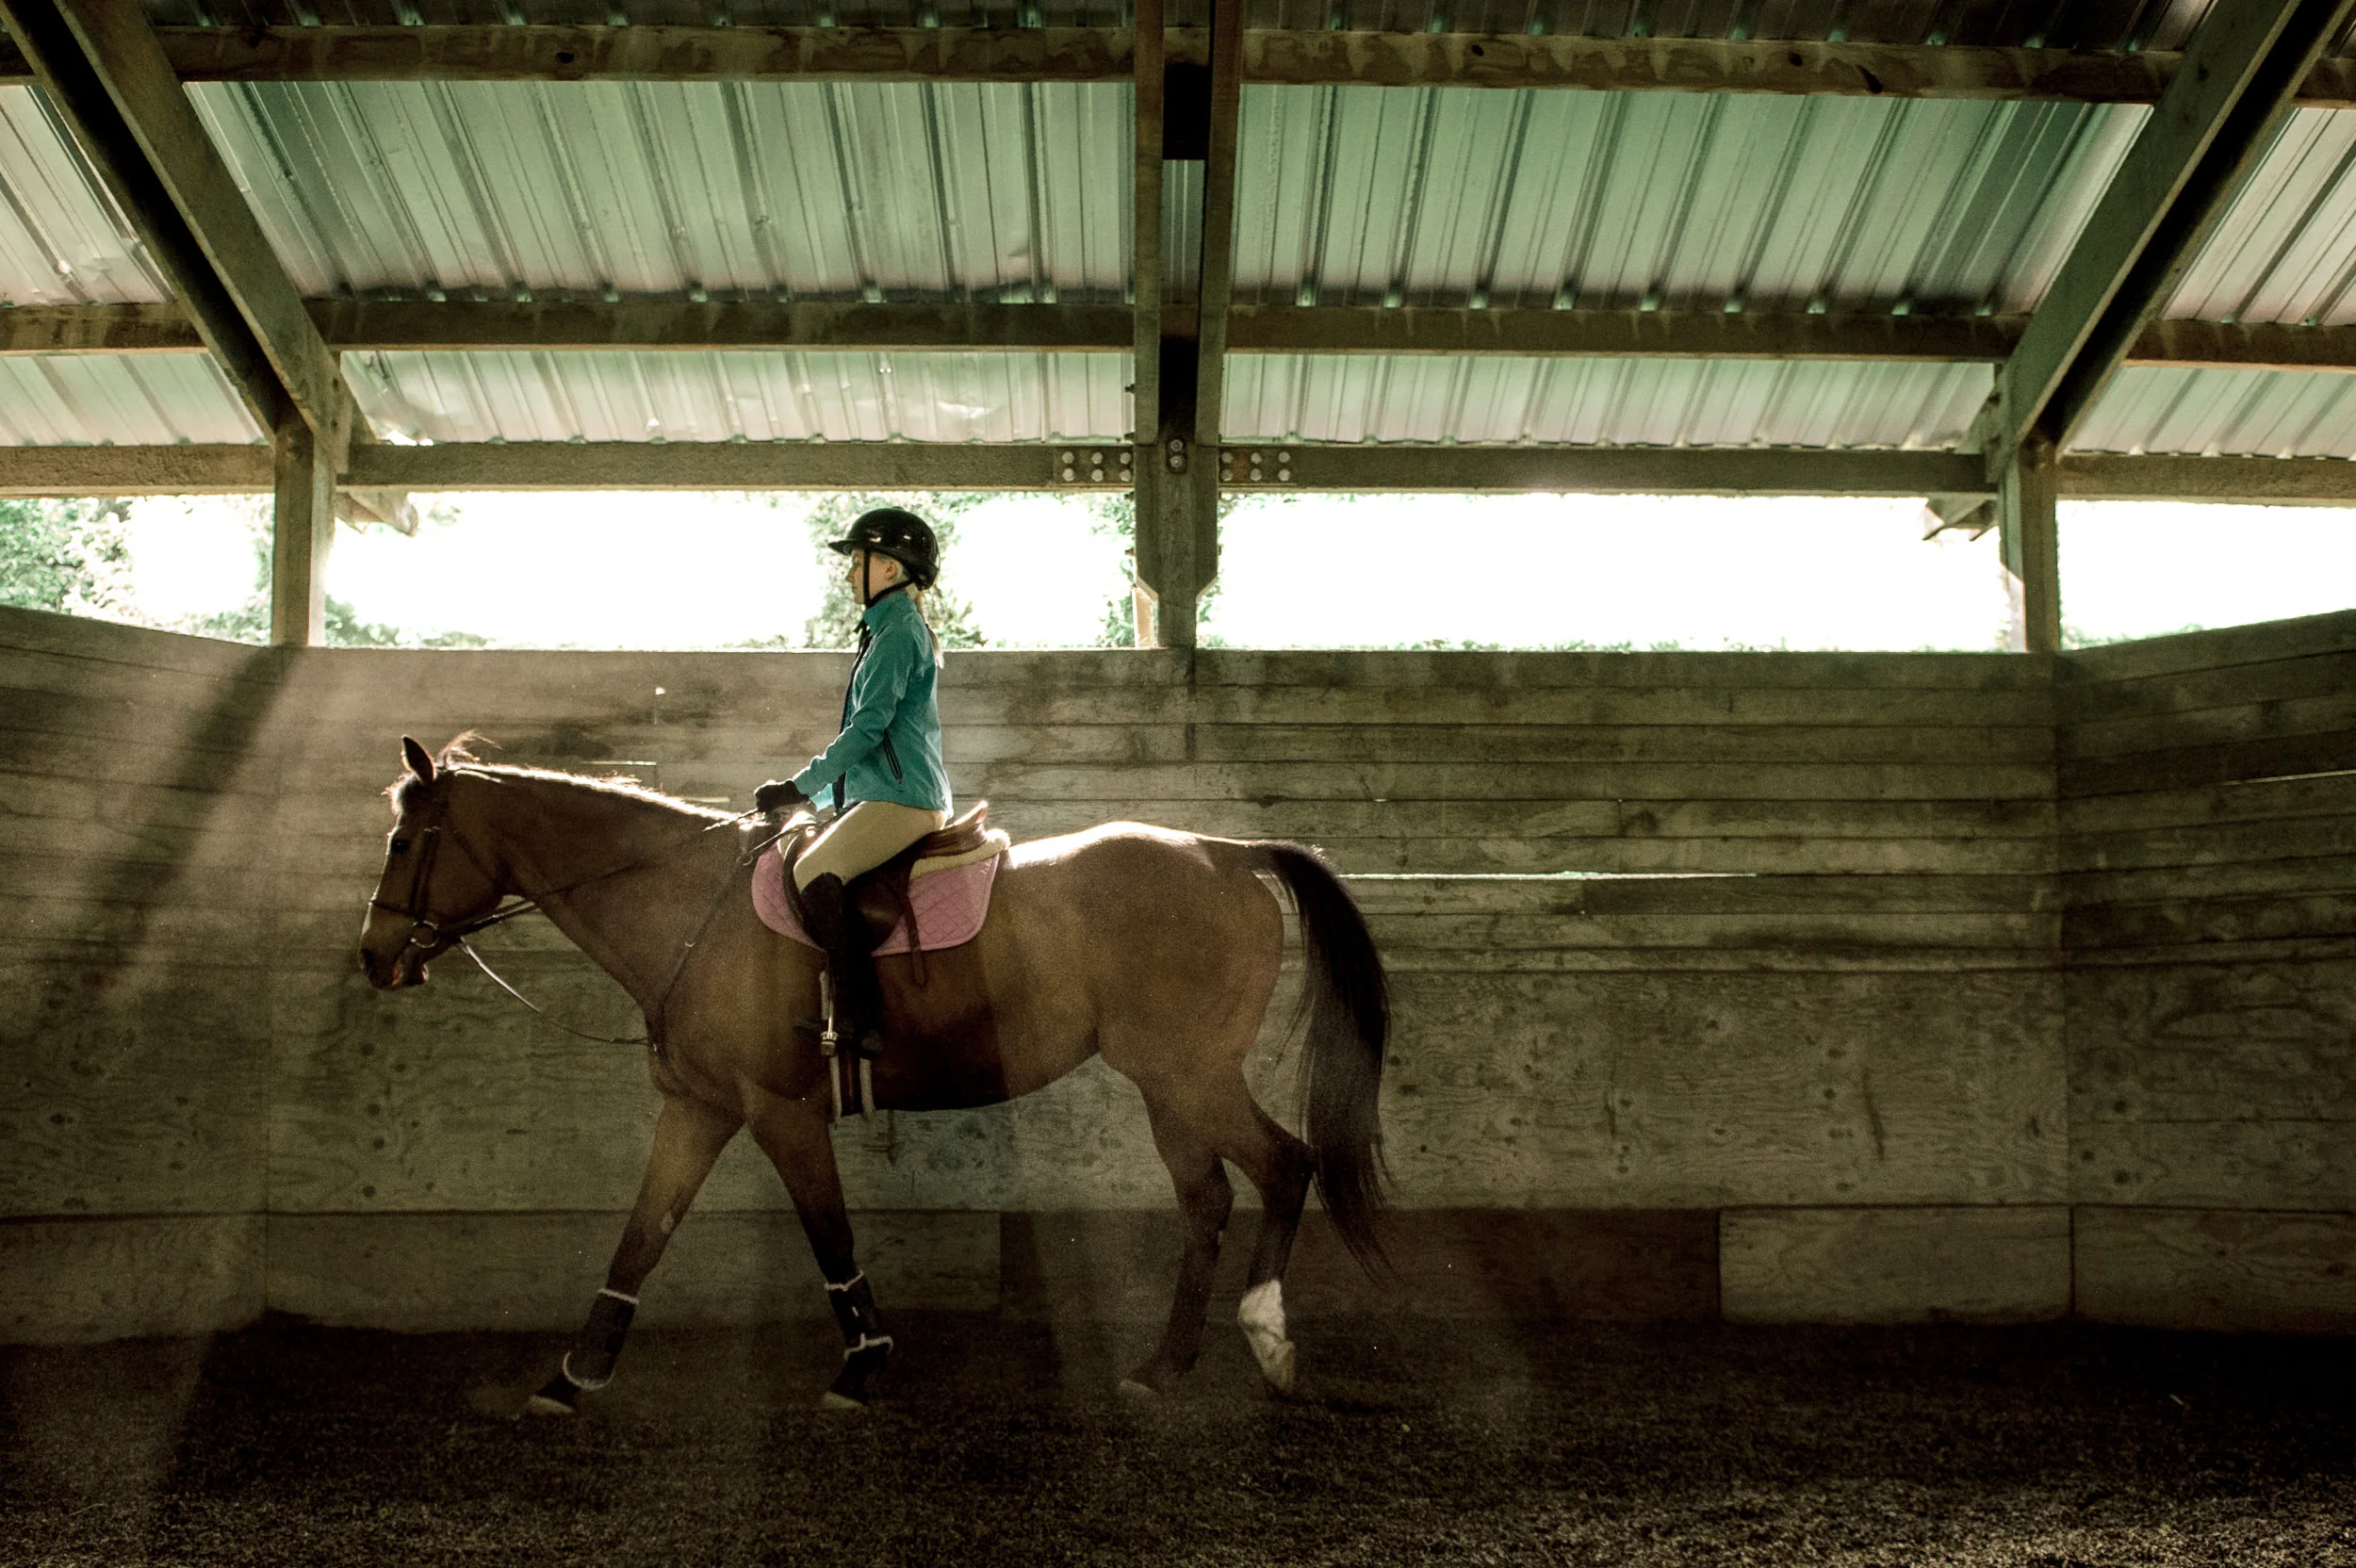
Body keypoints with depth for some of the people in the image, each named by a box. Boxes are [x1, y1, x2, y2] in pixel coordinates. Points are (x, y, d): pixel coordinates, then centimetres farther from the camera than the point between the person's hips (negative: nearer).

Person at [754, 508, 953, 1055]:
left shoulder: (898, 632, -10)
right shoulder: (895, 629, 22)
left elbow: (868, 726, -17)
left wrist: (801, 786, -12)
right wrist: (812, 786, 22)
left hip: (902, 799, -11)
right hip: (887, 795, 11)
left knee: (813, 871, -25)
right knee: (805, 863, 11)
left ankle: (858, 1020, -27)